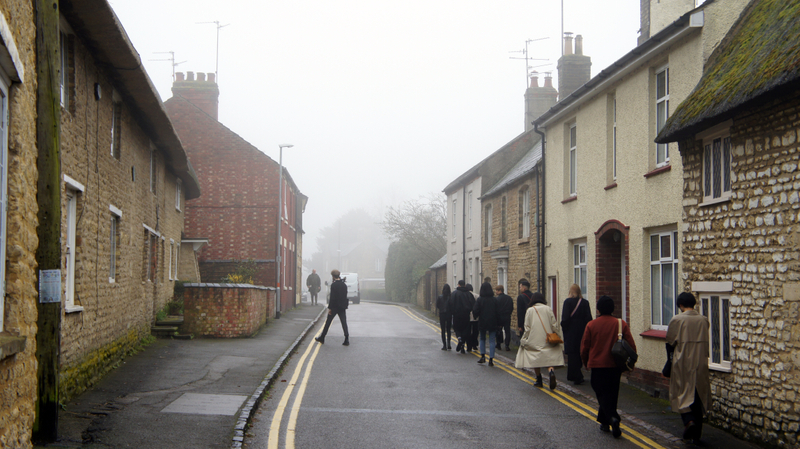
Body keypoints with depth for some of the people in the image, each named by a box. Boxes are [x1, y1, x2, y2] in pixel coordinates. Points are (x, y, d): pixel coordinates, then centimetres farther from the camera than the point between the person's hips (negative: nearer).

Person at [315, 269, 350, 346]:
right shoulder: (344, 285, 5)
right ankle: (346, 340, -7)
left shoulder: (333, 285, -13)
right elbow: (345, 296, 10)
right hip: (342, 307, 5)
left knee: (328, 322, 8)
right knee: (344, 323, 1)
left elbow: (332, 297, -16)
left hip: (334, 307, -4)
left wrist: (329, 308, -13)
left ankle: (322, 338, 18)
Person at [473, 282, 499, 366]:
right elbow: (497, 312, -4)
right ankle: (491, 359, -1)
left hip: (482, 323, -1)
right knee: (492, 341, 4)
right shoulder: (494, 300, -5)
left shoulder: (480, 299, -10)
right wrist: (497, 323, 7)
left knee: (482, 339, 18)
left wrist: (476, 316, 9)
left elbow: (475, 311, -12)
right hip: (492, 323, 1)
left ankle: (483, 356, 11)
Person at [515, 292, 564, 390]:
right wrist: (559, 337, 10)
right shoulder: (547, 309, 3)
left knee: (536, 359, 12)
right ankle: (551, 371, -30)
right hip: (548, 340, 1)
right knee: (550, 357, 0)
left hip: (534, 339, -1)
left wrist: (523, 340, 8)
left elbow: (527, 327, -1)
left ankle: (539, 380, 14)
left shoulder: (530, 310, 0)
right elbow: (554, 324, 1)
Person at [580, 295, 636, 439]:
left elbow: (584, 348, -1)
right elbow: (631, 346, -2)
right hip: (615, 366, 2)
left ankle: (612, 418, -19)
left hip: (597, 366, -2)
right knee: (611, 394, 16)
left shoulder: (591, 325, -5)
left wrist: (586, 363, 16)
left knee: (602, 394, 2)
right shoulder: (621, 324, -3)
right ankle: (604, 421, 24)